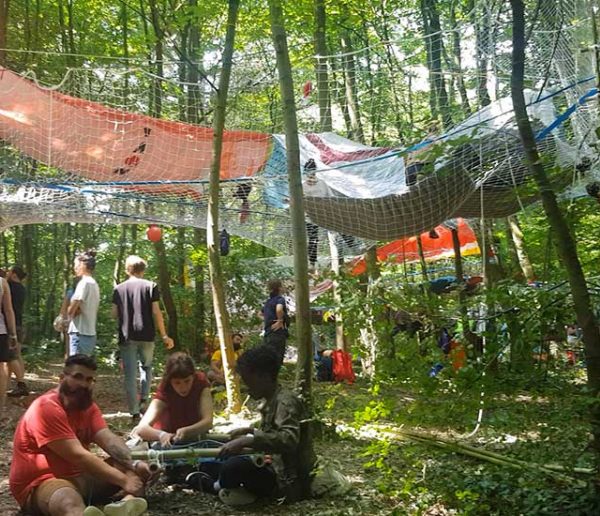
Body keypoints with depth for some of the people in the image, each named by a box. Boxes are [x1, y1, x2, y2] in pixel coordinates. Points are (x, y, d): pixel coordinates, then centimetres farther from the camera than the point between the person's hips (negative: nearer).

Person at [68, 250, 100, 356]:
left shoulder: (84, 282, -12)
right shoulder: (94, 283, 15)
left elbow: (71, 310, -15)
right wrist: (76, 311, 3)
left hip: (80, 333, -9)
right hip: (90, 333, 9)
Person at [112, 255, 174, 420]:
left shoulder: (119, 289, 5)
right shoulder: (150, 286, 0)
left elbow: (114, 314, 6)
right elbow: (156, 312, -4)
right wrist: (164, 335, 1)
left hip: (126, 337, 0)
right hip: (146, 335, 0)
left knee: (130, 374, 2)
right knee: (146, 367, 21)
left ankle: (134, 412, 1)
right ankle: (144, 399, 7)